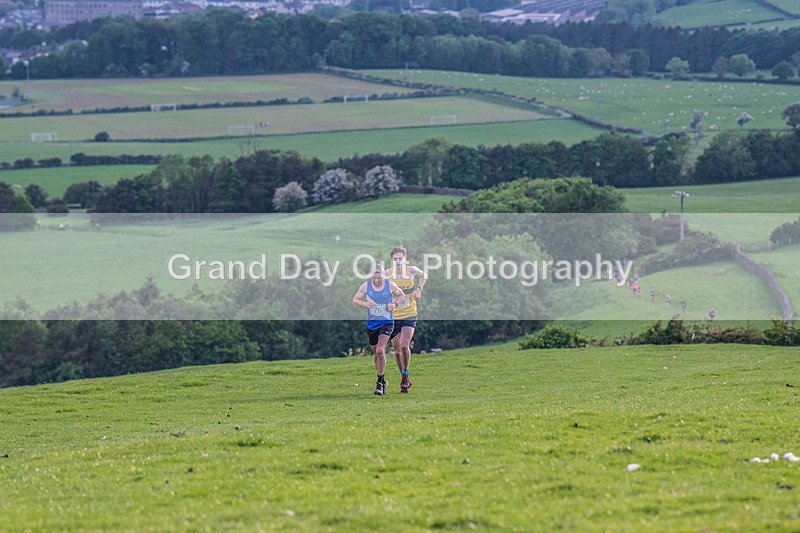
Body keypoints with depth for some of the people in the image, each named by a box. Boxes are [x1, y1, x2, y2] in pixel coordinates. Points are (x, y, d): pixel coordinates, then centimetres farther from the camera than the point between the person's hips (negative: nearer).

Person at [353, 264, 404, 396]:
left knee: (380, 350, -20)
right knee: (375, 353, 10)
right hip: (371, 324, 3)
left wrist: (394, 304, -5)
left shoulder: (390, 285, -5)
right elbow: (355, 300, 6)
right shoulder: (365, 286, -3)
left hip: (387, 322, -3)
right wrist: (365, 304, -14)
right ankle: (383, 381, 28)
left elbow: (401, 295, 14)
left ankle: (380, 382, -15)